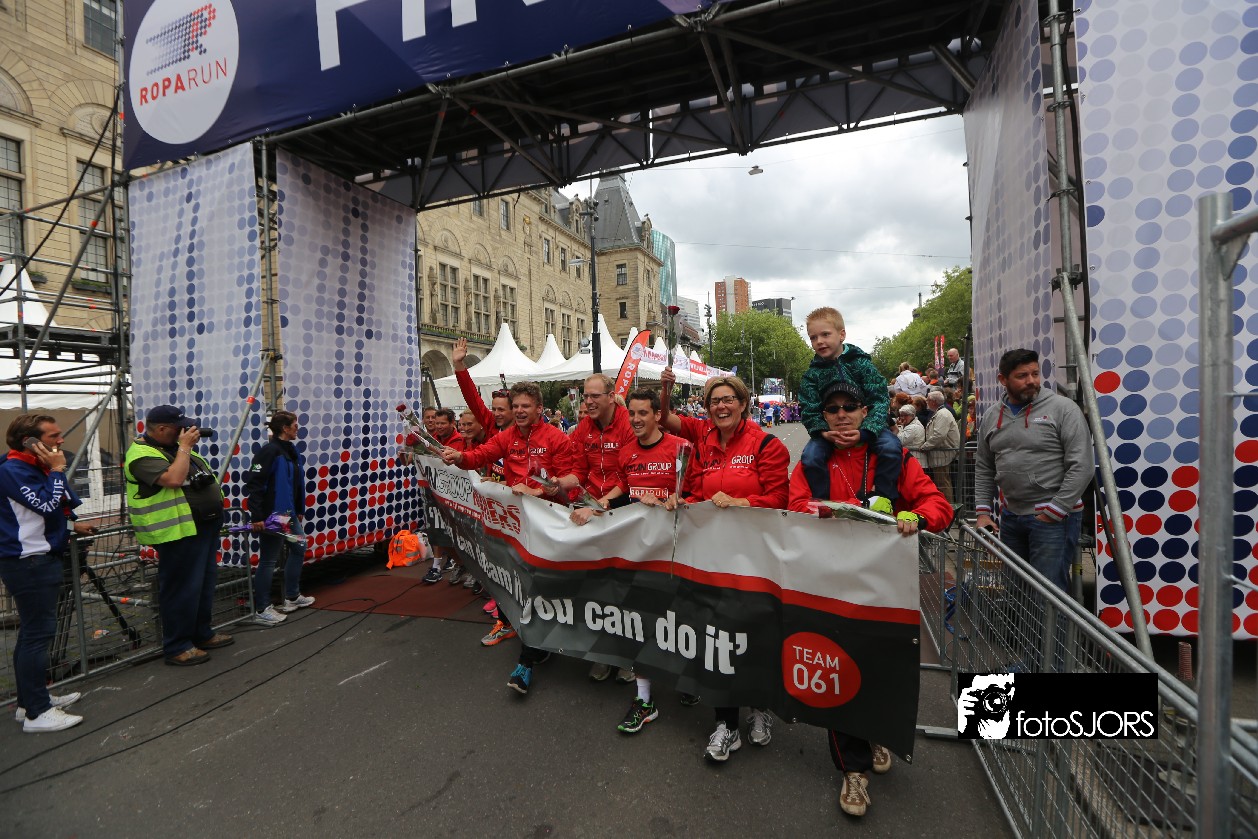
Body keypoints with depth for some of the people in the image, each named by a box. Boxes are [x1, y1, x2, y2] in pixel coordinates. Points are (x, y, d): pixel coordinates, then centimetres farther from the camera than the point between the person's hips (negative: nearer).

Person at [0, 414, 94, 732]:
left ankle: (31, 699, 27)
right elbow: (48, 505, -25)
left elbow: (55, 509, 21)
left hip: (42, 560, 10)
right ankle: (37, 713, -3)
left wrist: (72, 525, 7)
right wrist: (57, 470, -18)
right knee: (38, 633, -8)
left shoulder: (39, 467, 12)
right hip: (28, 563, -10)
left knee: (33, 633, 16)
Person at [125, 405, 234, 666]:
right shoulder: (143, 455, -15)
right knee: (182, 589, -1)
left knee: (205, 583, 18)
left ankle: (202, 634, 31)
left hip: (205, 527, 10)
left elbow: (202, 474, 19)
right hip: (180, 532, -10)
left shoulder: (175, 445, 13)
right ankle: (177, 647, 11)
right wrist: (185, 446, -22)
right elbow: (173, 479, -30)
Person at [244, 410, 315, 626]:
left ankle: (292, 597, 32)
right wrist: (256, 516, -23)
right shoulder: (270, 451, -17)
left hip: (289, 513, 10)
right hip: (271, 515, -10)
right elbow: (253, 484, -21)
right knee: (269, 560, -1)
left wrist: (300, 510, 19)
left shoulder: (291, 450, 10)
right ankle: (261, 611, 11)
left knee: (298, 549, 18)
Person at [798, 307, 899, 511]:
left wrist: (864, 431, -30)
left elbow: (879, 400, -14)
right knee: (810, 456, -25)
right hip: (829, 430, 1)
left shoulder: (861, 363, -7)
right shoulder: (811, 375, -3)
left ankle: (882, 496, -11)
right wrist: (824, 432, -28)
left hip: (866, 426, -1)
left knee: (891, 445, -28)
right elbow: (809, 412, -6)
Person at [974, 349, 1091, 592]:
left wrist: (1053, 512, -14)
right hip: (1010, 516, 6)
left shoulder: (1063, 409, -7)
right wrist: (982, 511, 6)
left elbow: (1081, 467, -12)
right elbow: (983, 469, 14)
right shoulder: (991, 418, 8)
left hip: (1055, 517, -5)